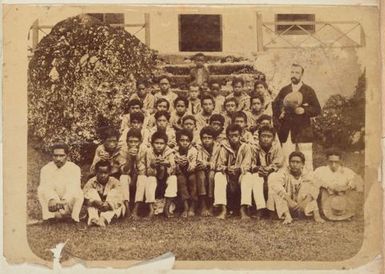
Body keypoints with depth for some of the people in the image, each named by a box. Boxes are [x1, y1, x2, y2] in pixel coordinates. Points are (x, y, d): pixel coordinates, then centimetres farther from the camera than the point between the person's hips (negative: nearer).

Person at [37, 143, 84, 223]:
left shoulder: (74, 168, -8)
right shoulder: (46, 169, -3)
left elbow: (73, 187, -23)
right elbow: (46, 187, -19)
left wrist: (64, 200, -43)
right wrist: (52, 200, -41)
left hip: (69, 203, -1)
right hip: (51, 201, 1)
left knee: (79, 193, -28)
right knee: (41, 190, -24)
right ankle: (51, 216, -33)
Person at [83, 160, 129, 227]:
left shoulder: (114, 182, -7)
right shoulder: (91, 182, -5)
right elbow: (84, 197, -17)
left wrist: (109, 204, -39)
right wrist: (94, 202, -38)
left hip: (112, 211, 0)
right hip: (96, 210, 1)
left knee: (114, 192, -23)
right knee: (92, 191, -17)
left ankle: (104, 218, -44)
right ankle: (93, 218, -39)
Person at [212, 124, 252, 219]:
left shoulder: (245, 147, -4)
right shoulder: (224, 147, -4)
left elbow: (247, 166, -13)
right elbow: (218, 165, -10)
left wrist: (238, 169, -36)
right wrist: (226, 168, -33)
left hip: (240, 174, 0)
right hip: (227, 175, 1)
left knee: (248, 176, -32)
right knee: (218, 176, -30)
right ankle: (223, 210, -37)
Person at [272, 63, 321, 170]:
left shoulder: (308, 91, 5)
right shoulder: (284, 90, 13)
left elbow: (317, 109, 1)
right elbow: (275, 105, 18)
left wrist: (304, 110, -15)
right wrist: (277, 121, 4)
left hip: (303, 131, -2)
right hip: (287, 132, 2)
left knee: (307, 161, -4)